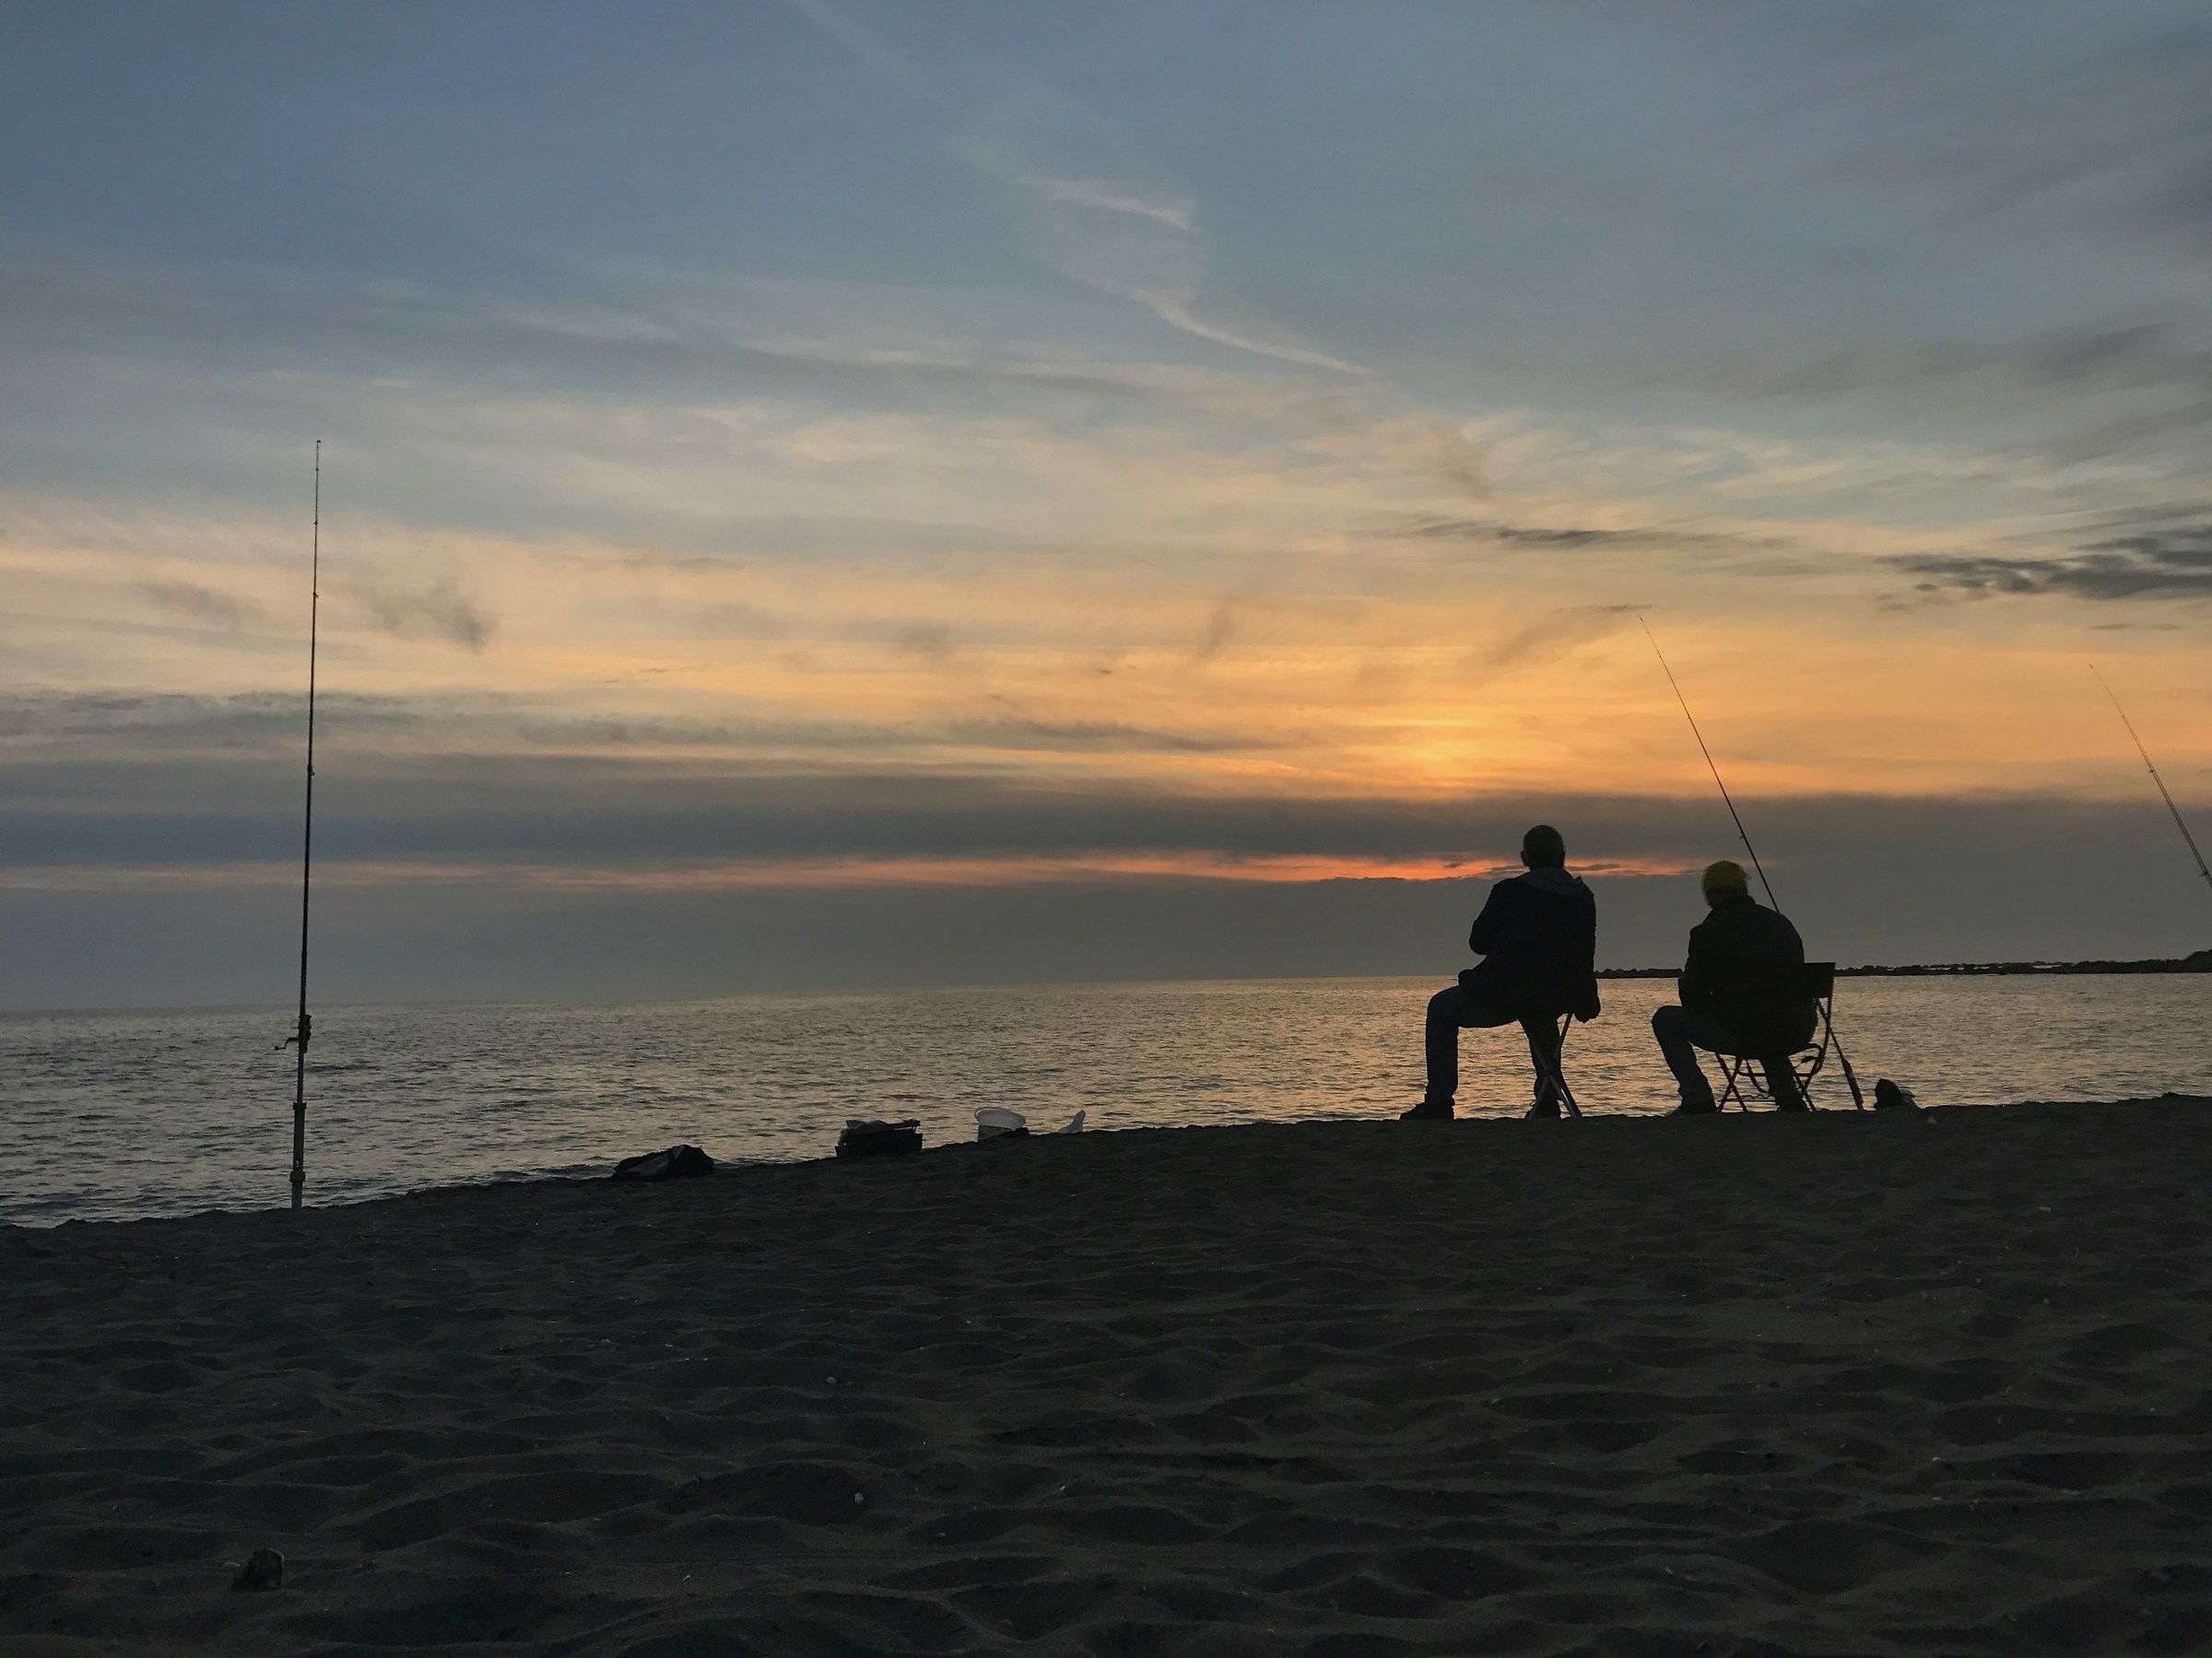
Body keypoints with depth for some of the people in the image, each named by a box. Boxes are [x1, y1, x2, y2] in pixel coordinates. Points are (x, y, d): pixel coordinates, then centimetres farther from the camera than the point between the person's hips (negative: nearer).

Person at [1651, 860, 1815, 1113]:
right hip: (1796, 1035, 6)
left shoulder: (1708, 932, -3)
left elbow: (1692, 997, -3)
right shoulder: (1782, 923, 15)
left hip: (1741, 1035, -6)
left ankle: (1699, 1101, 1)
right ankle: (1788, 1096, 27)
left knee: (1665, 1020, 12)